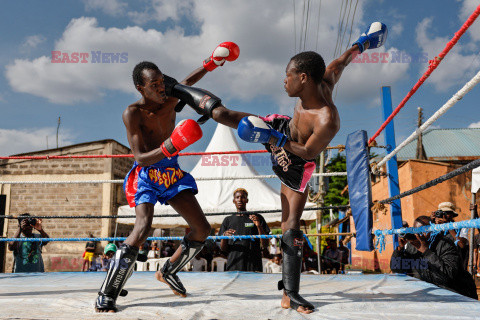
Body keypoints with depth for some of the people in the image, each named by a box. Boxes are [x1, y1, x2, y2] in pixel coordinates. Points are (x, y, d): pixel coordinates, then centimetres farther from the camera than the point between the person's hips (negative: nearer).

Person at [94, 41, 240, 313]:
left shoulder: (170, 100, -1)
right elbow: (141, 158, -22)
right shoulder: (133, 114, -16)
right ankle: (106, 296, -15)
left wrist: (210, 65, 10)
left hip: (172, 172, 6)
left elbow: (186, 83, 21)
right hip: (146, 175, -6)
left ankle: (168, 272, 24)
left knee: (203, 229, 3)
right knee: (143, 227, -28)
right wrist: (169, 147, -38)